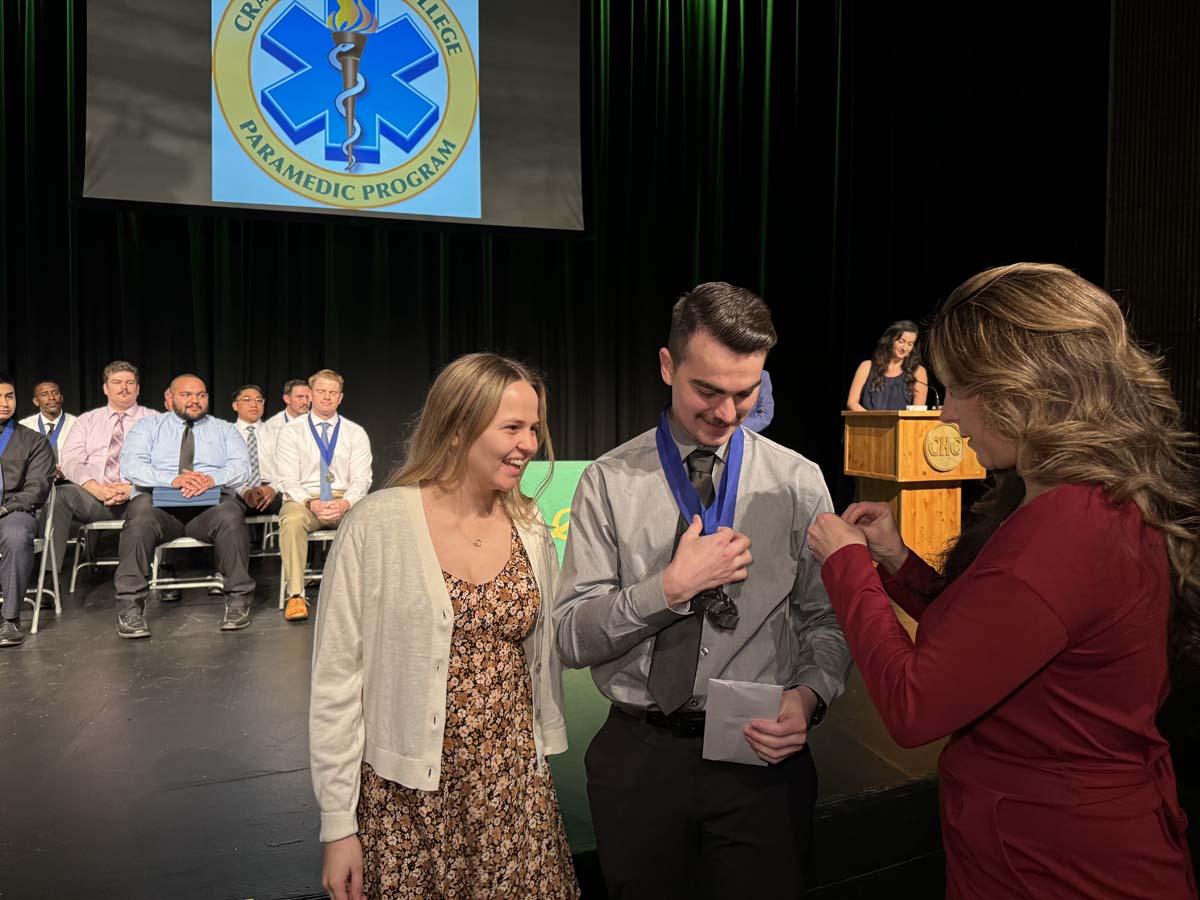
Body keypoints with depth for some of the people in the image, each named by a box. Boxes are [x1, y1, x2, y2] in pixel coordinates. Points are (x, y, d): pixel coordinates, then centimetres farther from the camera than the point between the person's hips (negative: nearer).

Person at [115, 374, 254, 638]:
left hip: (211, 503, 0)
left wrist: (213, 478, -20)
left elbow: (241, 467, 4)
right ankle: (130, 606, -30)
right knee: (140, 516, -35)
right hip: (158, 501, 0)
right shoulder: (147, 426, 19)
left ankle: (238, 601, -28)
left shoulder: (225, 430, 21)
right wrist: (172, 479, -19)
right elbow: (131, 466, 0)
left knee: (230, 515, -34)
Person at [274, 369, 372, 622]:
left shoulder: (356, 433, 11)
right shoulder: (291, 432, 7)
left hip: (345, 501, 1)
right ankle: (296, 595, -31)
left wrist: (345, 503, -19)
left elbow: (361, 479, 3)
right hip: (303, 500, -1)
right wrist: (312, 504, -21)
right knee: (292, 519, -36)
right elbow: (288, 480, -1)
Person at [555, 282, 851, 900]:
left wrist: (807, 696, -17)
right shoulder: (608, 482, -5)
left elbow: (827, 620, 2)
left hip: (763, 755, 1)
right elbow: (572, 638, -8)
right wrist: (670, 588, -20)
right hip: (638, 756, 0)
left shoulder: (799, 483, -1)